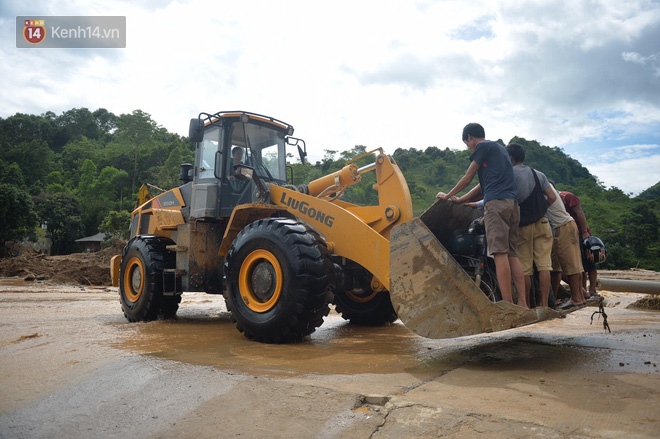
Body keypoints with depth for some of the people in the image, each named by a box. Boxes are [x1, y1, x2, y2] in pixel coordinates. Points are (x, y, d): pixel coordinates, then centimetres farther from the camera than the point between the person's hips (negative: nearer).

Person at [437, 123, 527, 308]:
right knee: (512, 254, 4)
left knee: (500, 252, -13)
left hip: (496, 202, -9)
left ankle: (508, 305, -18)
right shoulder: (500, 149, 32)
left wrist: (448, 195, 22)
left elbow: (468, 178, 8)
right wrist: (459, 200, 31)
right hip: (512, 203, 9)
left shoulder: (483, 146, 5)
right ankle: (522, 304, -1)